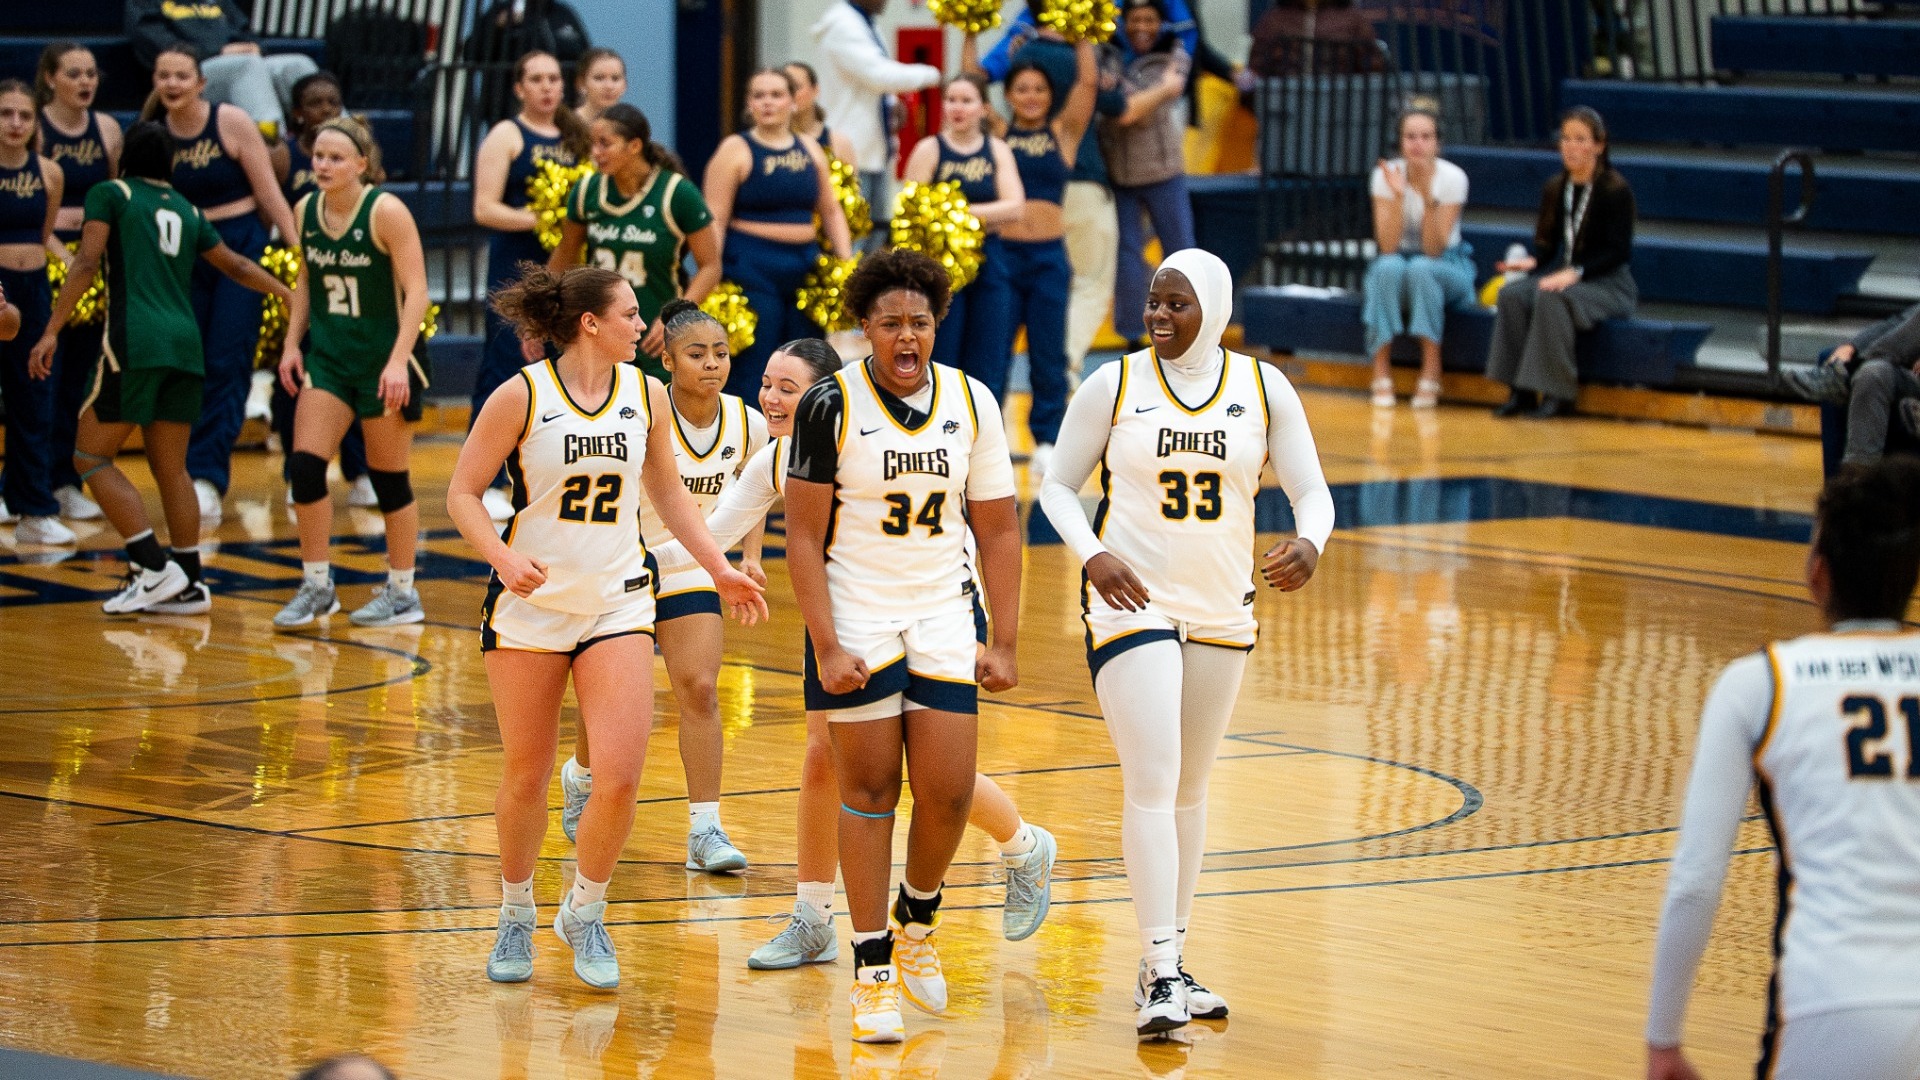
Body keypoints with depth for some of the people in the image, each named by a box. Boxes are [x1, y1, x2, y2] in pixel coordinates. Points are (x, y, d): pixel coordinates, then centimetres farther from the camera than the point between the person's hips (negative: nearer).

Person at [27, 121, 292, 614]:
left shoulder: (109, 194, 6)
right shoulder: (186, 209, 20)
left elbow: (87, 263, -6)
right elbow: (238, 266, 30)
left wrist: (51, 332, -8)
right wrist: (291, 296, 45)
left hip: (135, 341, -6)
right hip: (185, 341, 6)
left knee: (91, 458, 0)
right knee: (171, 467, 12)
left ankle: (154, 566, -11)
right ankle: (188, 584, 11)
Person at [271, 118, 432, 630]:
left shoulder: (386, 212, -15)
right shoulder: (306, 211, 2)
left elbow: (416, 290, -17)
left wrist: (399, 360, -24)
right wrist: (292, 342, 7)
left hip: (385, 360, -5)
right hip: (329, 356, 5)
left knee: (388, 479, 2)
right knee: (304, 466, -5)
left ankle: (402, 593, 17)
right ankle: (317, 587, 7)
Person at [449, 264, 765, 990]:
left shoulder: (645, 394, 4)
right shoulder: (521, 397, -8)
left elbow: (668, 493, 17)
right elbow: (462, 494, -5)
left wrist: (719, 569, 10)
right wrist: (503, 557, -21)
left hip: (617, 604, 3)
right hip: (529, 605, -3)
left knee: (620, 777, -11)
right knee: (526, 776, 6)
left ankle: (585, 914, 12)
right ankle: (516, 916, 30)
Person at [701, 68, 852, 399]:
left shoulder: (809, 150, 12)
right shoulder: (735, 150, -4)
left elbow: (831, 210, 19)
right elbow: (715, 220, -9)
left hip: (805, 270, 6)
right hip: (751, 270, -6)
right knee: (750, 370, -6)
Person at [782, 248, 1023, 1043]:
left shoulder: (972, 404, 1)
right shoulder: (831, 406, -9)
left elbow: (998, 531, 7)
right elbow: (802, 537, -8)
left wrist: (1003, 644, 2)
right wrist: (826, 648, -15)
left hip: (943, 619, 3)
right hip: (855, 618, -3)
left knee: (949, 793, -2)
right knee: (868, 789, -2)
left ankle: (917, 921, 26)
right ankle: (872, 968, 6)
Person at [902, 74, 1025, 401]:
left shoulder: (997, 150, 8)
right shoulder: (929, 150, 0)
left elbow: (1015, 207, -5)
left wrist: (964, 213, -16)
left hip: (989, 264, 3)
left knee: (989, 369, 3)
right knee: (939, 365, -2)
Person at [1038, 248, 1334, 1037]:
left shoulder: (1263, 389, 1)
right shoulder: (1114, 386, -4)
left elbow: (1311, 490, 3)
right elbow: (1058, 484, 3)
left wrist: (1309, 542, -19)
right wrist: (1091, 555, -15)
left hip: (1222, 612, 4)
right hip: (1131, 607, -4)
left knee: (1190, 789, 14)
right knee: (1151, 787, -13)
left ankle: (1171, 962, 25)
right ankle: (1160, 976, -13)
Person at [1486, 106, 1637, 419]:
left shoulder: (1615, 190, -9)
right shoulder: (1555, 189, 10)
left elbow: (1619, 251, -13)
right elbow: (1547, 243, 12)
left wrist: (1575, 273, -25)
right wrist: (1531, 261, -12)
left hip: (1609, 285, -6)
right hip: (1564, 277, 6)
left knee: (1551, 299, -35)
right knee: (1511, 294, -23)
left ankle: (1557, 393, -27)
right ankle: (1521, 391, -22)